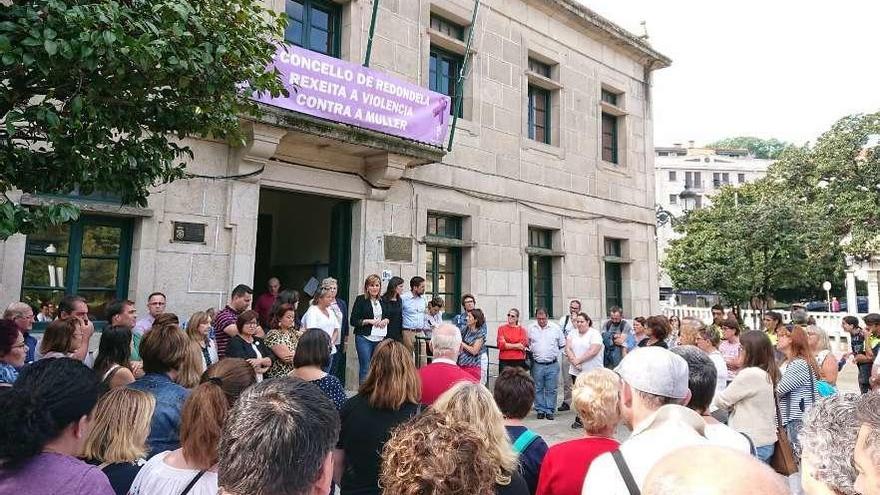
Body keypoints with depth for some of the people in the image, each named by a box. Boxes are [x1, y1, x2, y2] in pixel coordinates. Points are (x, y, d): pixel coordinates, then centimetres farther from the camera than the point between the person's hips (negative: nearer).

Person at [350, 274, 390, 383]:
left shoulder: (382, 301, 14)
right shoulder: (361, 300, -2)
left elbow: (389, 316, 22)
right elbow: (353, 321, -6)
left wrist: (386, 320, -1)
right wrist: (369, 321, -15)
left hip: (380, 339, 5)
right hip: (364, 338, -5)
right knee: (365, 368, -3)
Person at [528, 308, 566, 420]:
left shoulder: (555, 328, 1)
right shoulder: (531, 328, 4)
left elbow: (562, 345, 9)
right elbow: (527, 344, 12)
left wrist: (553, 351, 3)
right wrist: (531, 352, 0)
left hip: (552, 365, -1)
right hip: (537, 364, 1)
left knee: (551, 390, 4)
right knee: (538, 389, 7)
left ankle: (550, 411, 14)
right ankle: (540, 410, 17)